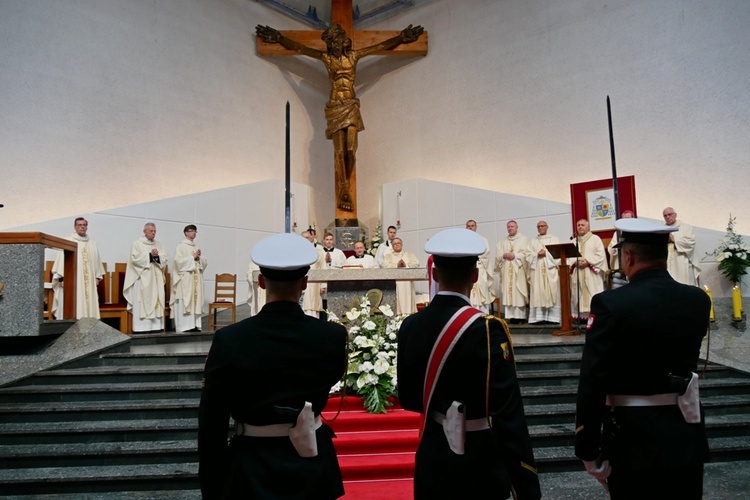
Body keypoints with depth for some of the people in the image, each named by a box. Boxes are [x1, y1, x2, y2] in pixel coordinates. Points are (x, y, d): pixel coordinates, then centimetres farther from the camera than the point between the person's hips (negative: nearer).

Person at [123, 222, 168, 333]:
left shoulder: (158, 245, 16)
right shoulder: (137, 244, 3)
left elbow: (164, 259, 8)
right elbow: (135, 258, -10)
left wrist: (157, 256, -11)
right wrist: (150, 255, -13)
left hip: (156, 278, 5)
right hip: (142, 278, -5)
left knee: (156, 300, 1)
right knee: (142, 301, -8)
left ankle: (155, 326, 3)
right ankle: (141, 327, -8)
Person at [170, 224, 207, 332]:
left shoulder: (196, 248, 19)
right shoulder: (181, 246, 1)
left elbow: (205, 263, 16)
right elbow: (179, 261, -11)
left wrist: (199, 258, -4)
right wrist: (192, 257, -8)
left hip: (196, 278, 6)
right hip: (185, 278, -6)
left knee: (196, 300, 1)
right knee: (185, 301, -9)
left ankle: (194, 325, 2)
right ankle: (184, 326, -9)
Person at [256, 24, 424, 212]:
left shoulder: (353, 55, 8)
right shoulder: (326, 57, 7)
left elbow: (383, 45, 11)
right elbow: (297, 47, 9)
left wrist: (403, 36, 13)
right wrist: (278, 37, 8)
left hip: (351, 107, 1)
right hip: (335, 108, -1)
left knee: (351, 149, -9)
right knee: (339, 151, -7)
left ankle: (346, 187, 11)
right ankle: (344, 193, -3)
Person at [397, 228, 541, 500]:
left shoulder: (410, 326, -5)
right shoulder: (487, 329, -21)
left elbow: (407, 399, 6)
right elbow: (509, 417, -22)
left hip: (432, 460, 5)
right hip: (479, 468, -5)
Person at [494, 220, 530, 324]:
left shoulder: (524, 239, 9)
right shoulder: (503, 241, 19)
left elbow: (526, 253, -3)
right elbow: (497, 254, 10)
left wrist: (515, 255, -13)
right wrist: (504, 255, -9)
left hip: (519, 269, -3)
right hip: (506, 270, 3)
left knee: (520, 292, -8)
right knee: (508, 292, -4)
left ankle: (521, 315, -8)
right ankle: (512, 315, -4)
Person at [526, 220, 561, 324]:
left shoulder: (554, 239, 13)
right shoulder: (532, 242, 18)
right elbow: (529, 255, 7)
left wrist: (546, 254, -10)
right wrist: (537, 254, -10)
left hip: (551, 269, -1)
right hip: (537, 270, 2)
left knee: (552, 292, -6)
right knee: (538, 293, -5)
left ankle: (552, 317, -6)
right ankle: (539, 317, -6)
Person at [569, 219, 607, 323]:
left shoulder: (595, 239, 6)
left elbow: (600, 255, -4)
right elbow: (569, 256, 9)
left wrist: (588, 261, -14)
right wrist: (576, 262, -11)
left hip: (591, 273, -3)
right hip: (577, 274, 3)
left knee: (593, 295, -7)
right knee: (578, 294, -1)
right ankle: (581, 315, 0)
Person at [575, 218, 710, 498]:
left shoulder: (610, 304, -18)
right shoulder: (699, 301, -2)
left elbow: (592, 384, -18)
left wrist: (588, 450, -9)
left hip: (635, 441, -4)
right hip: (688, 438, 5)